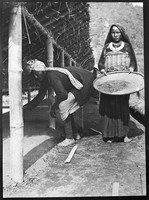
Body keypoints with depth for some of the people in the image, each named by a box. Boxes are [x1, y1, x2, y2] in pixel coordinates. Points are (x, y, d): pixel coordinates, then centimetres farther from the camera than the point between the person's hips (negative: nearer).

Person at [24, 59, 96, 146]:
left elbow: (63, 94, -28)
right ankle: (75, 134, 21)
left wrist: (53, 107, -14)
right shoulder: (44, 78, 4)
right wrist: (29, 105, 10)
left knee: (62, 106, -16)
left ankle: (69, 138, -8)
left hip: (86, 83, -10)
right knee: (66, 107, 11)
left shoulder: (51, 76, -26)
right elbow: (41, 95, 15)